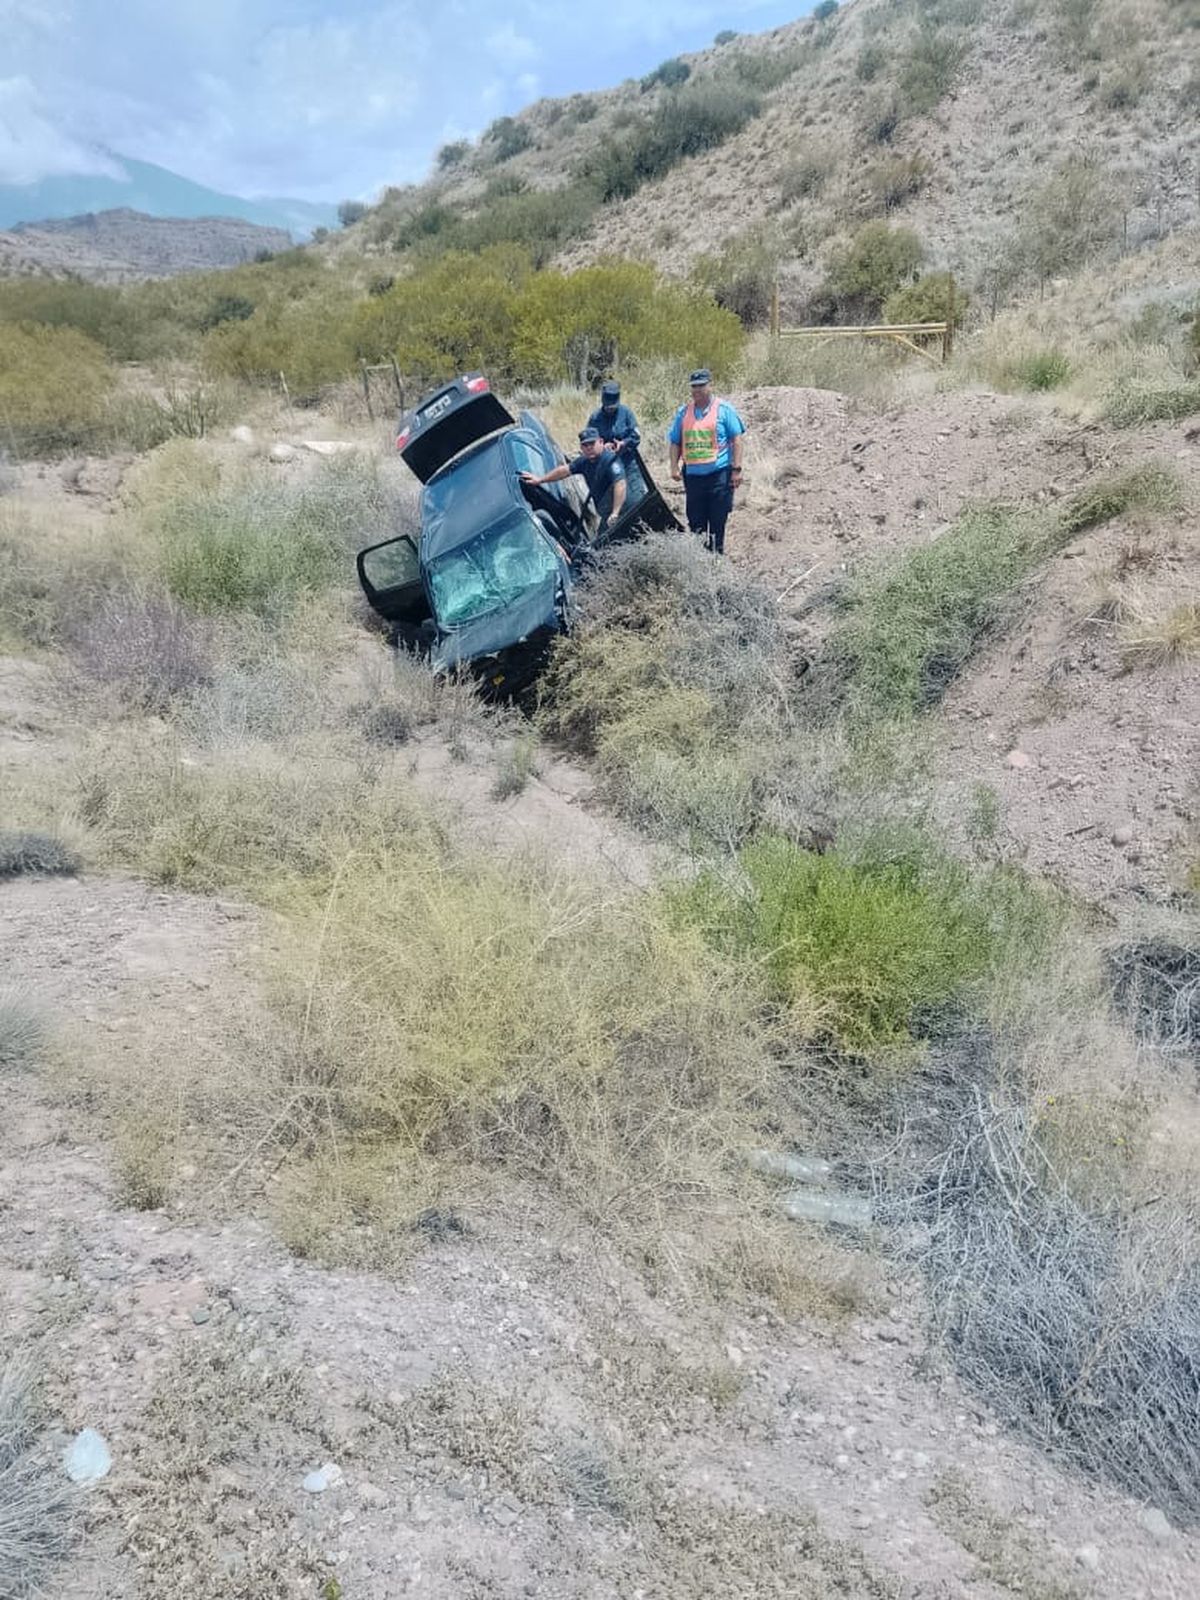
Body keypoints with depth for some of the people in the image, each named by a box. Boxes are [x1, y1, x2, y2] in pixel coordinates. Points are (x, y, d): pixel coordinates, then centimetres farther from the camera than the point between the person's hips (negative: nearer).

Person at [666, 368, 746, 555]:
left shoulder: (723, 409, 1)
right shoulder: (683, 412, 12)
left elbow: (737, 440, -1)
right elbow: (675, 442, 15)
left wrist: (737, 469, -8)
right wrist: (674, 466, 0)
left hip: (719, 474, -3)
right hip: (693, 474, 3)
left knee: (718, 519, -1)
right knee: (695, 520, 6)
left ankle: (716, 555, 8)